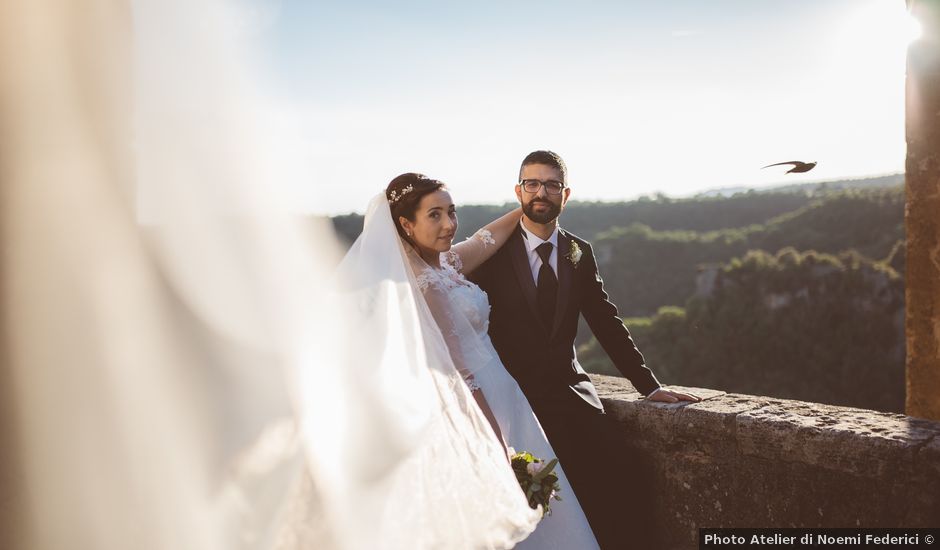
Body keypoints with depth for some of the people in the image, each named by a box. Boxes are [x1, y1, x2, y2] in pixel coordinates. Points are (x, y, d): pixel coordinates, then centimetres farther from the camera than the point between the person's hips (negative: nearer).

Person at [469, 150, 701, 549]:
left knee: (630, 481, -14)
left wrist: (650, 385, 6)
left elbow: (607, 323, 11)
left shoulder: (580, 253, 9)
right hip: (512, 394, -3)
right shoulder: (493, 252, -2)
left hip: (568, 389, 3)